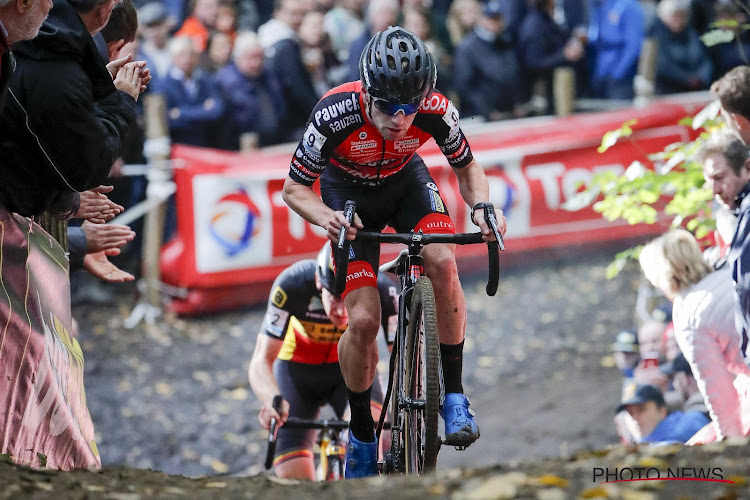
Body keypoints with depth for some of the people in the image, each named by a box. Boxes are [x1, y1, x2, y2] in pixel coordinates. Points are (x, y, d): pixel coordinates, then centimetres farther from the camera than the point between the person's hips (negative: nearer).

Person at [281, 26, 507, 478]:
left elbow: (468, 168, -10)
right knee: (363, 321, -14)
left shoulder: (436, 111, -30)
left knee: (444, 265, -28)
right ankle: (361, 436, 7)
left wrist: (481, 206, -31)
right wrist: (326, 218, -42)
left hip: (405, 181, 1)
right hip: (348, 194, -1)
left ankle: (454, 394, -13)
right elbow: (294, 189, -22)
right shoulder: (336, 114, -36)